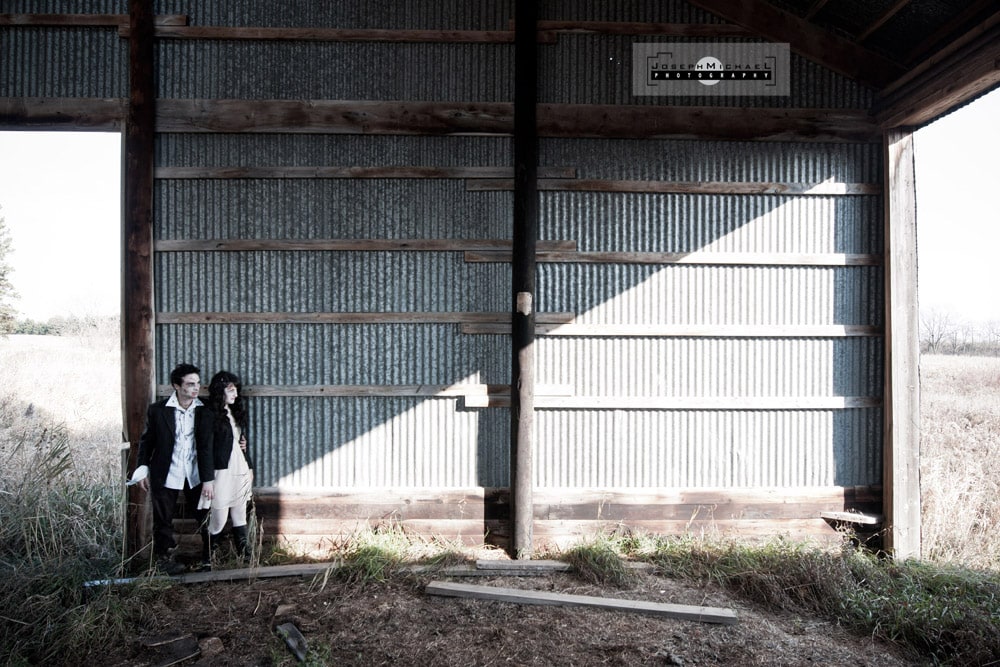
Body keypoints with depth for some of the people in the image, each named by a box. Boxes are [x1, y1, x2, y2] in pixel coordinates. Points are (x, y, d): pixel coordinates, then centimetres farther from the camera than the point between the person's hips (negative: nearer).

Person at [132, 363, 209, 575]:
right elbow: (146, 440, 1)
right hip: (166, 474, -2)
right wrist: (142, 469, -1)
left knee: (204, 515, 9)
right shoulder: (158, 410, -6)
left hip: (195, 474, 2)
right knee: (164, 520, 10)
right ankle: (162, 558, 27)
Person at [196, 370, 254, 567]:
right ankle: (207, 561, 16)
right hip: (222, 473, -7)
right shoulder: (207, 414, -9)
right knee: (218, 520, -1)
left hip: (241, 472, 7)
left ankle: (246, 557, 16)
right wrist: (207, 480, -16)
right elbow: (205, 449, -13)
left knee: (240, 518, 12)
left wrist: (249, 467, 15)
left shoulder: (235, 412, 13)